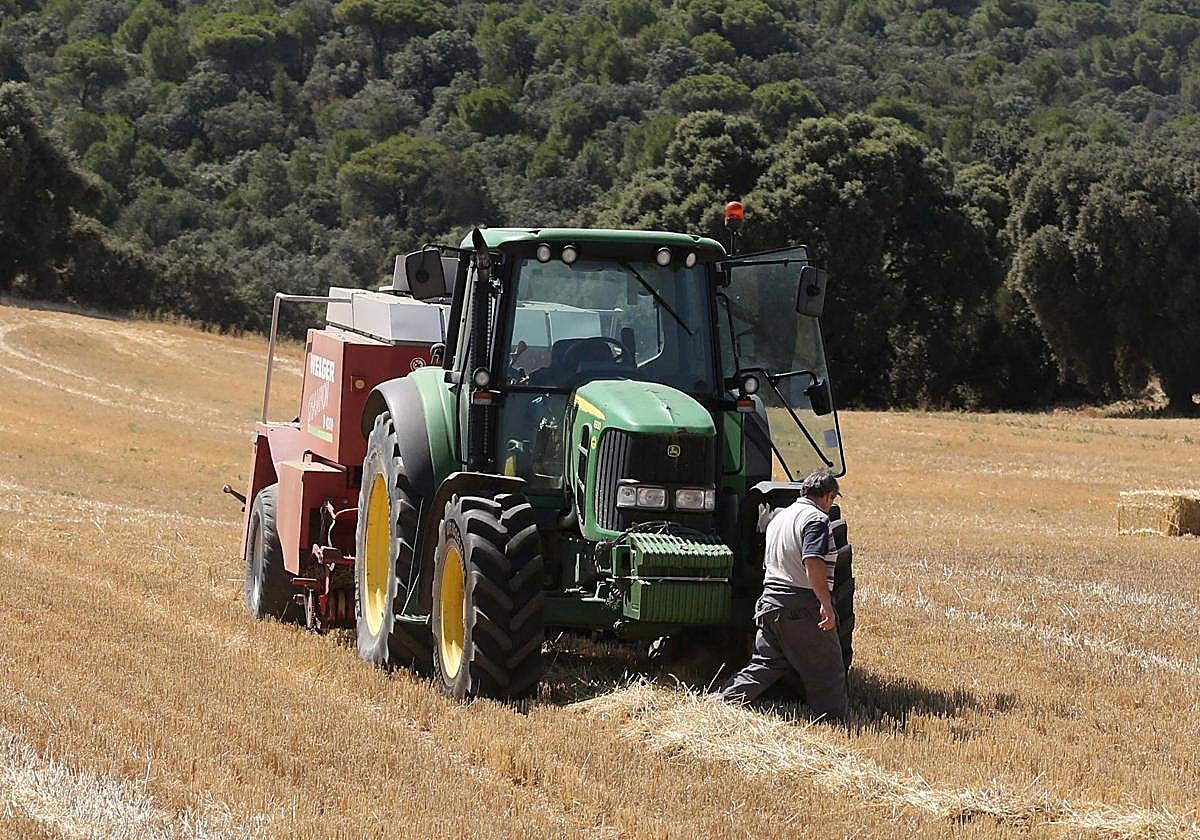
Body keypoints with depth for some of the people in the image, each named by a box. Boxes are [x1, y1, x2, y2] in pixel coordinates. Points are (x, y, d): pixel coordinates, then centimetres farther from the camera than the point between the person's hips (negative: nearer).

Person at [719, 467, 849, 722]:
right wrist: (826, 604, -29)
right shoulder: (816, 519, -12)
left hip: (769, 602, 8)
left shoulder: (779, 518, 17)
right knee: (827, 672, 2)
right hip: (802, 605, -8)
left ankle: (727, 699, 6)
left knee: (766, 663, 15)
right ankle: (837, 719, 5)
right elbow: (812, 563, -26)